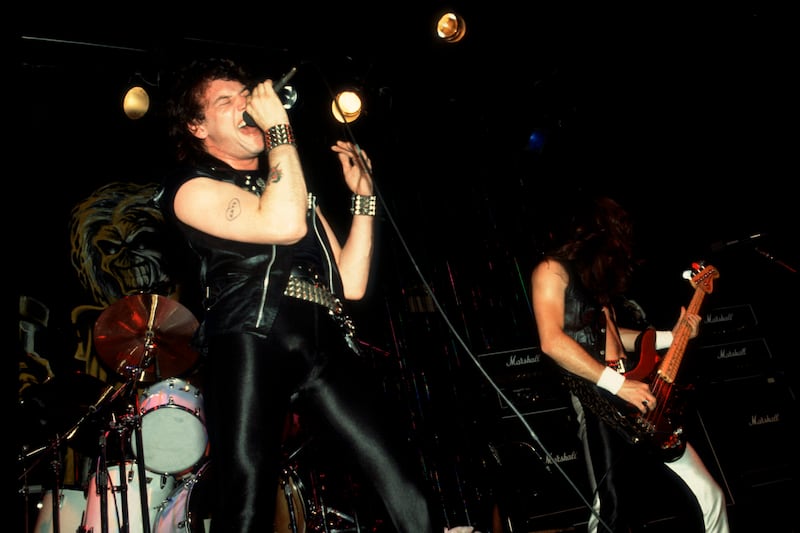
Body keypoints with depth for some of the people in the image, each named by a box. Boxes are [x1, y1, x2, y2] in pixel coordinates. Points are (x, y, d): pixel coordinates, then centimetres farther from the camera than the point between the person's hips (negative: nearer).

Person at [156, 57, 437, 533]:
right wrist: (280, 128, 1)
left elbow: (350, 284, 24)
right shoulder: (192, 188, 11)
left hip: (326, 344, 5)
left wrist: (363, 196, 20)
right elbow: (283, 225, -11)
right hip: (252, 341, -4)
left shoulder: (295, 187, 31)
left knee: (407, 488, -10)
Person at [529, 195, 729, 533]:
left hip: (636, 393, 8)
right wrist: (617, 384, -20)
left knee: (710, 495, 8)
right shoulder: (552, 270, -6)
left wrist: (671, 337, 18)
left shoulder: (598, 274, 22)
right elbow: (552, 342, -20)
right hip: (597, 401, -8)